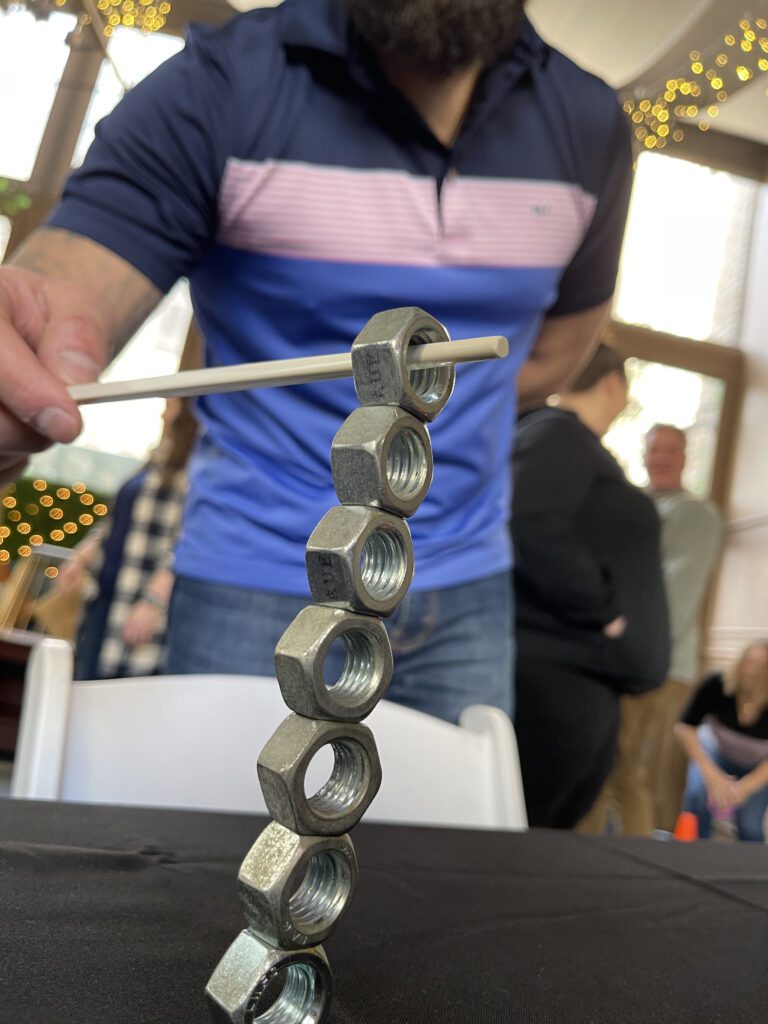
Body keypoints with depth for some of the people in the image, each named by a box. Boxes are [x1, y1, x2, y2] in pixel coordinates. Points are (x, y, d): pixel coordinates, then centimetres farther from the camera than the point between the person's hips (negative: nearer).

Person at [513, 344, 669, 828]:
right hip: (556, 672, -10)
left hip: (576, 674, 10)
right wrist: (605, 611, -17)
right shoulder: (561, 434, -8)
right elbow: (532, 529, -25)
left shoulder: (562, 435, 22)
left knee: (547, 836, 13)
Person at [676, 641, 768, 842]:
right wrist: (712, 774, -31)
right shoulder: (717, 685, -33)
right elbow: (685, 728, -25)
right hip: (718, 752, 0)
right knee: (696, 795, -23)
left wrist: (745, 787, -32)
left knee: (749, 824, -15)